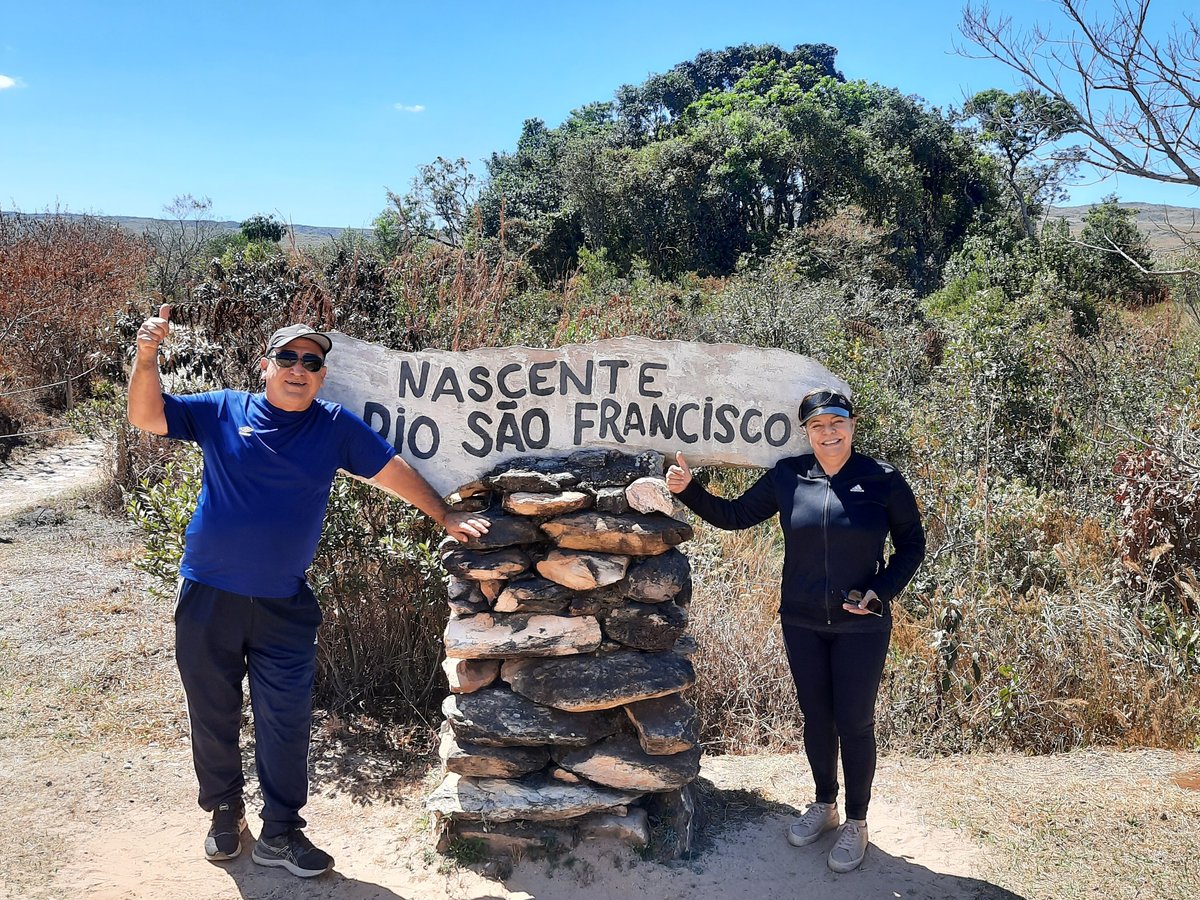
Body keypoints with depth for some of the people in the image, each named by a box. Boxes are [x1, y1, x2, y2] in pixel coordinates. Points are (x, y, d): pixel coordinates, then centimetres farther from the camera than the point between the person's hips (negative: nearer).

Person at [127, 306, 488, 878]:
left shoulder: (336, 427, 1)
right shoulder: (223, 411, -1)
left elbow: (393, 470, 5)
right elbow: (147, 418, -5)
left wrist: (444, 517, 5)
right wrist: (146, 358, -22)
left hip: (284, 605, 0)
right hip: (208, 595, 0)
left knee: (286, 722, 4)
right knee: (213, 715, 14)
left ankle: (281, 832, 19)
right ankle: (225, 813, 35)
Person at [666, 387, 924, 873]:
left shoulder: (884, 481, -9)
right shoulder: (787, 477, -4)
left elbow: (911, 545, 0)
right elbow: (733, 515, 4)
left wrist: (881, 592, -13)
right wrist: (689, 489, -10)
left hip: (860, 627, -2)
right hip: (801, 623, 3)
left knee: (854, 722, 7)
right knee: (815, 715, 17)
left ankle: (856, 822, 27)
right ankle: (824, 804, 39)